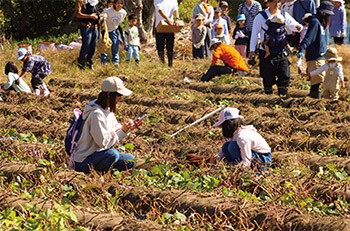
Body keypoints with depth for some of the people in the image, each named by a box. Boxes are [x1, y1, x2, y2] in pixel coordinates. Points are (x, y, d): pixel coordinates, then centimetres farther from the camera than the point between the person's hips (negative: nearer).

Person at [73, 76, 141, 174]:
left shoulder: (108, 110, 7)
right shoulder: (97, 114, -23)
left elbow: (116, 130, 15)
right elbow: (103, 142, -23)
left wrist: (128, 128, -1)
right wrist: (123, 130, -20)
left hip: (99, 154, 10)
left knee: (130, 160, 8)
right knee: (112, 154, -35)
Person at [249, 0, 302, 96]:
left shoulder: (284, 15, 4)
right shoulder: (260, 17, -4)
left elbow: (294, 25, 6)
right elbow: (255, 34, 0)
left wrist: (298, 27, -20)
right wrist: (252, 50, -4)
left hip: (281, 52, 3)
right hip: (266, 52, -2)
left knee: (285, 75, -5)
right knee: (268, 77, 0)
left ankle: (283, 96, 7)